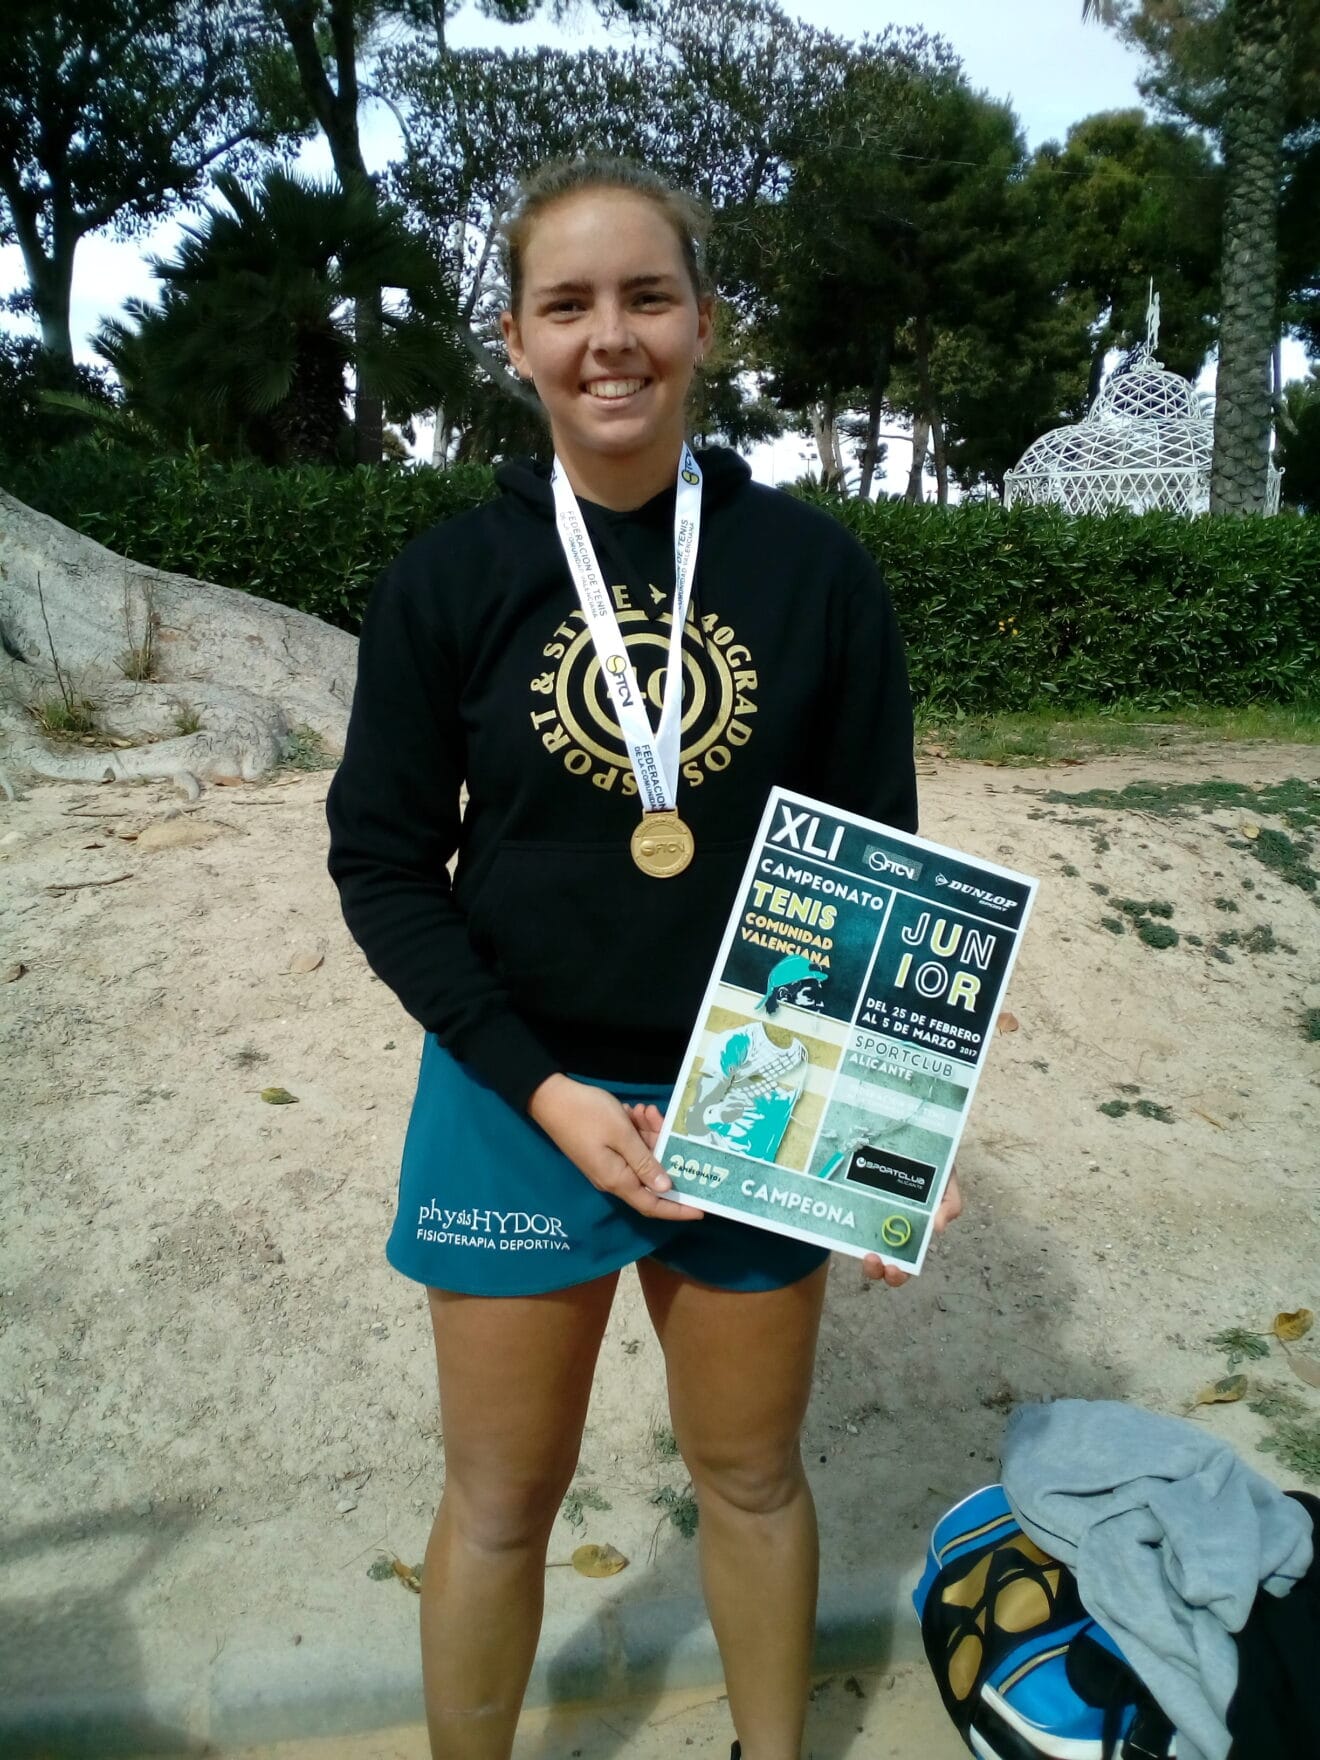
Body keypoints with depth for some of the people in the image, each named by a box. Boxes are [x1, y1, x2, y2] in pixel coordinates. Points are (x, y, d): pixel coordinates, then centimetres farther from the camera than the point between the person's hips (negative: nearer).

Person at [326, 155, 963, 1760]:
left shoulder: (814, 569, -5)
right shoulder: (445, 583, -6)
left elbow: (881, 856, -1)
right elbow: (381, 862, -4)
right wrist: (544, 1090, -14)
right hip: (517, 1104, 0)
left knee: (752, 1474, 21)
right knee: (502, 1500, 16)